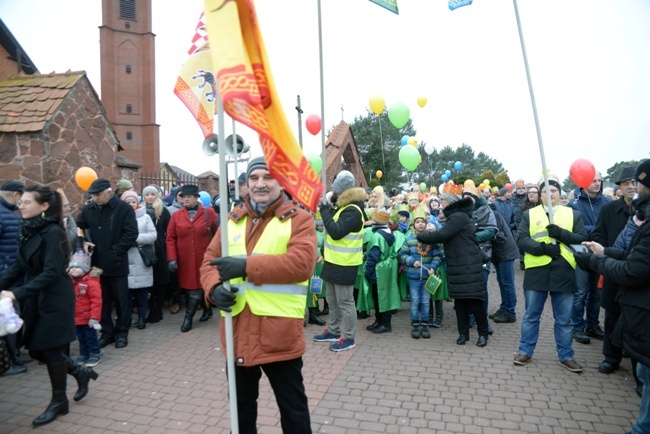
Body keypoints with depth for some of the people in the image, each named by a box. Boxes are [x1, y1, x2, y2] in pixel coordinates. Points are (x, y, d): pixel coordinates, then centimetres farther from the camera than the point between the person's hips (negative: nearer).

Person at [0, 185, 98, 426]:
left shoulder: (53, 232, -19)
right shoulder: (27, 230, 4)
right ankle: (81, 373, 34)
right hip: (36, 300, 8)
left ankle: (59, 401, 23)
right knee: (37, 349, 13)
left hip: (54, 300, -8)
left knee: (49, 349, 3)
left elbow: (51, 272, -24)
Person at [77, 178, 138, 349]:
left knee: (120, 300, 8)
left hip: (117, 263, -4)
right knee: (102, 300, 13)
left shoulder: (124, 208, -9)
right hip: (97, 262, 4)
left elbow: (131, 234, -13)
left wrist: (115, 251, -16)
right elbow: (78, 227, 21)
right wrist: (83, 242, 2)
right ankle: (107, 332, 26)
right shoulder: (89, 209, 6)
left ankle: (121, 332, 22)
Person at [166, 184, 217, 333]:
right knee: (190, 287, 12)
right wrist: (172, 259, -9)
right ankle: (207, 309, 34)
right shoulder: (176, 216, 2)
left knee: (197, 287, 0)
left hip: (203, 259, -3)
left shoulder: (209, 212, -3)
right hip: (185, 260, 3)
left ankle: (188, 317, 11)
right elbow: (170, 238, 0)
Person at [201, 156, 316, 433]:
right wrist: (214, 288, -14)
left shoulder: (298, 219, -6)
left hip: (279, 333, -4)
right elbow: (210, 259, 8)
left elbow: (302, 263, -21)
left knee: (292, 407, 13)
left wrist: (247, 265, -24)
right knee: (241, 404, 24)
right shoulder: (232, 219, 9)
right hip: (237, 332, 5)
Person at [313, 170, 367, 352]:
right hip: (334, 261, 10)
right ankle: (333, 331, 32)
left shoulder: (353, 211, -20)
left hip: (344, 264, -10)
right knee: (332, 300, 19)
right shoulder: (342, 206, 11)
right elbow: (331, 229, 16)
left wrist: (325, 209, -21)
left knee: (345, 302, 0)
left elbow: (336, 232, -27)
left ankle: (348, 338, 12)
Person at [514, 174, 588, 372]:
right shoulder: (529, 214, 6)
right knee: (531, 315, 10)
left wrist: (561, 233, -16)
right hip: (536, 272, 0)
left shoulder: (574, 214, 8)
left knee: (564, 319, 10)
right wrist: (543, 247, -18)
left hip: (563, 273, 1)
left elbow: (582, 239, -1)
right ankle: (525, 351, 23)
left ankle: (566, 356, 25)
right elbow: (521, 240, -4)